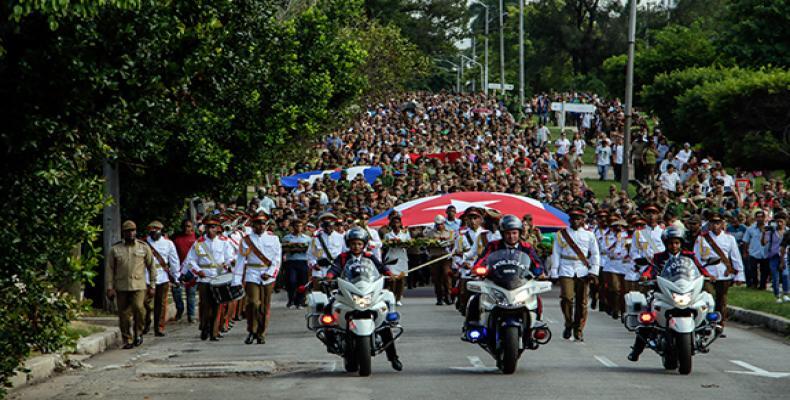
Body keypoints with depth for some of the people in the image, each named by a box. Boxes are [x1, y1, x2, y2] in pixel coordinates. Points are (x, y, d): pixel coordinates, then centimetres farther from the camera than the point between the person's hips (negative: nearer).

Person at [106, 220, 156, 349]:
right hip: (121, 287, 1)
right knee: (123, 314, 0)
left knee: (138, 308, -21)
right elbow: (110, 269, 7)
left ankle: (138, 333, 0)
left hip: (139, 286, -1)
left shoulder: (144, 247, 8)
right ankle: (127, 340, 11)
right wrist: (110, 288, 0)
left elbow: (151, 267, 12)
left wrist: (152, 286, 7)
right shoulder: (115, 249, 7)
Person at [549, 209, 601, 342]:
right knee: (567, 298, -15)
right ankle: (568, 324, 6)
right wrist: (554, 273, 4)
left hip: (583, 272, 1)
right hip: (566, 272, -1)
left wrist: (594, 272, 0)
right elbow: (555, 254, 11)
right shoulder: (561, 234, 10)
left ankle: (579, 330, 9)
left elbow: (595, 254, 11)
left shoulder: (589, 235, 11)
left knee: (582, 302, 0)